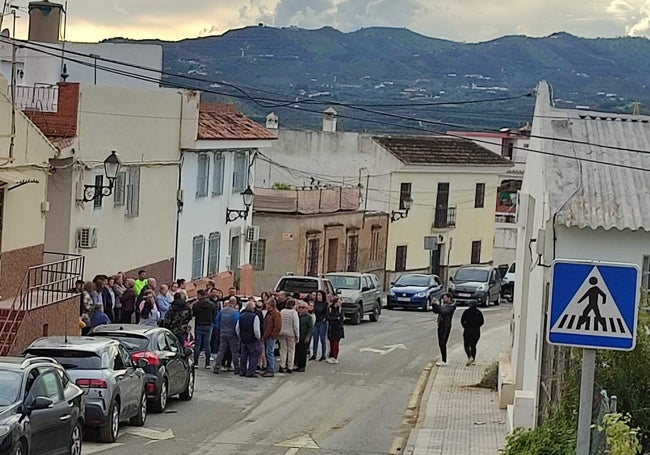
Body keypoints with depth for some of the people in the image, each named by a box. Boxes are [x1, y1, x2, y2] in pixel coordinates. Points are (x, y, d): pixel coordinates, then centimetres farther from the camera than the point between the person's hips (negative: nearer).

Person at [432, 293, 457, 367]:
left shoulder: (452, 306, -10)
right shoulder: (443, 304, 12)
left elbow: (444, 312, -22)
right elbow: (435, 311, 14)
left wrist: (438, 305, -17)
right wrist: (434, 304, -1)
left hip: (446, 327, -8)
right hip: (440, 326, 8)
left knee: (443, 344, -13)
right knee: (440, 344, 10)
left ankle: (444, 361, -12)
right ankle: (442, 359, 19)